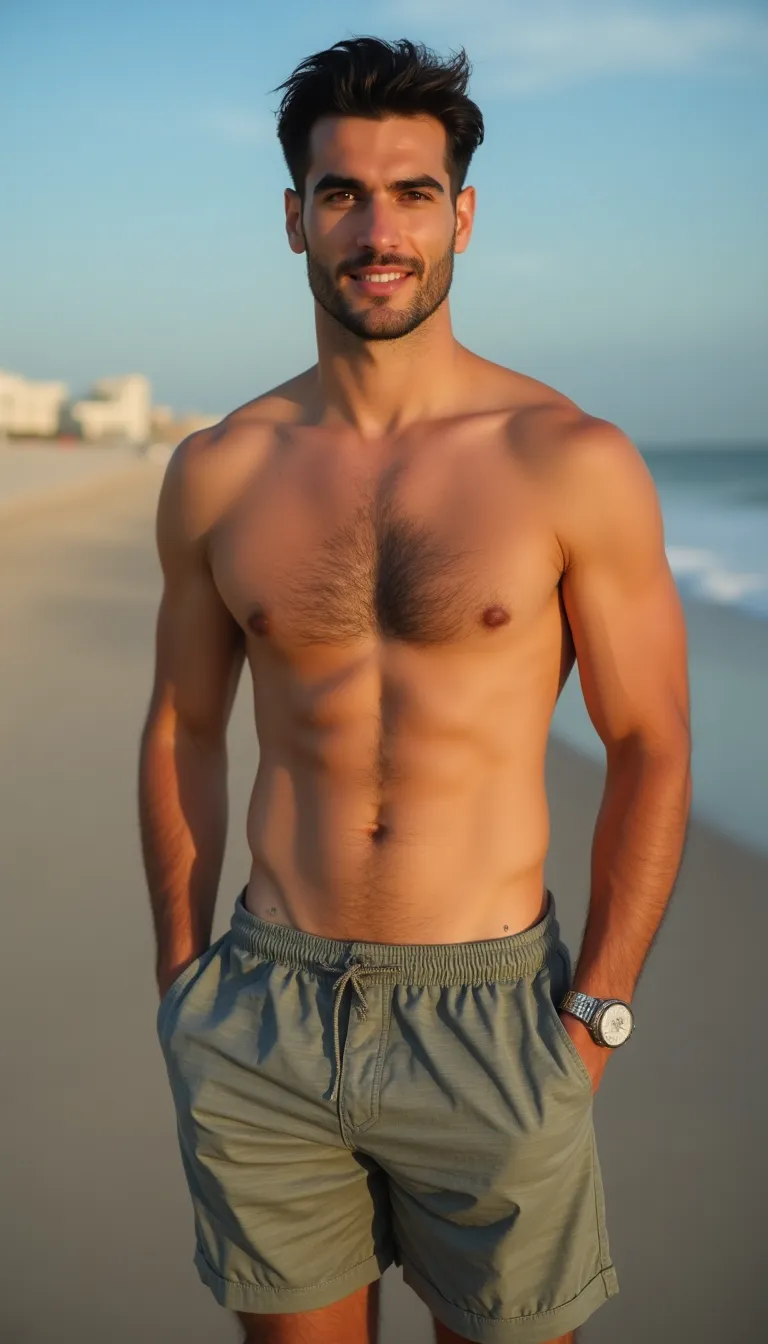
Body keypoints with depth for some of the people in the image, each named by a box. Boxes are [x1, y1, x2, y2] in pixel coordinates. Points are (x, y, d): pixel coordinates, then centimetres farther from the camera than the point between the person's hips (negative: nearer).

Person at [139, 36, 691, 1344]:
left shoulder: (574, 465, -7)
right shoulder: (217, 474, 1)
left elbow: (651, 750, -3)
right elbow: (182, 730, 10)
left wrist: (594, 1017, -6)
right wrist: (182, 980, 8)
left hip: (490, 1013, -2)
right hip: (264, 1023, 2)